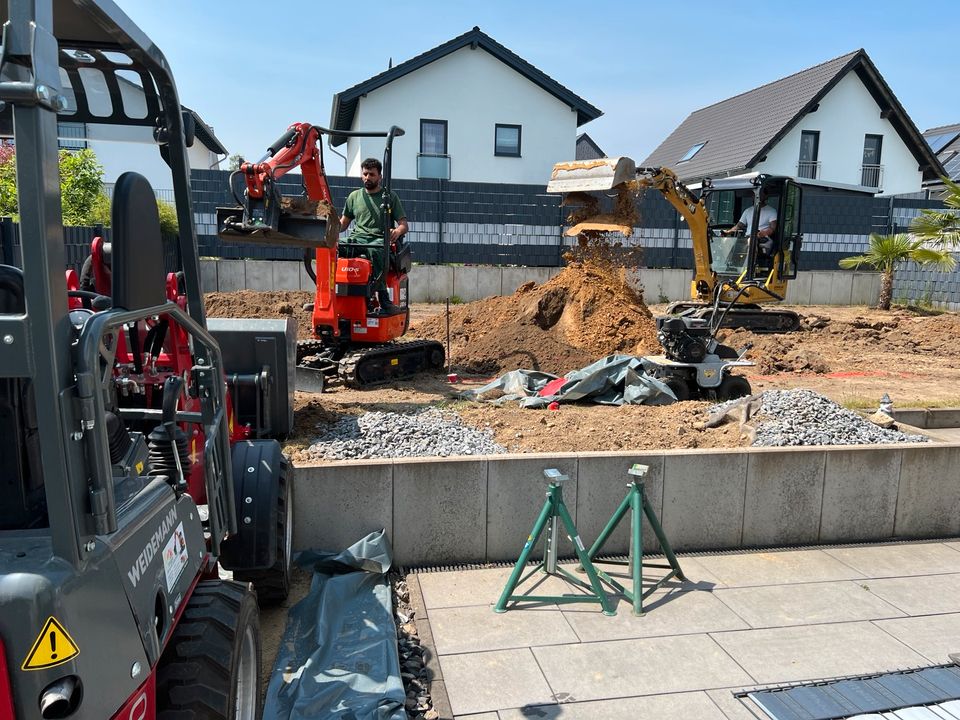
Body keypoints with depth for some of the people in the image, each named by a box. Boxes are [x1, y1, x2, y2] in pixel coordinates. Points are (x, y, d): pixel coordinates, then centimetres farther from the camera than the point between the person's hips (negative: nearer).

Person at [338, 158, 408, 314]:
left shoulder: (390, 196, 13)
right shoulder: (354, 196, 21)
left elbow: (404, 225, 7)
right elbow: (343, 223, 24)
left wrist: (397, 231, -18)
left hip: (380, 241, -3)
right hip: (357, 239, 3)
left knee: (374, 252, -41)